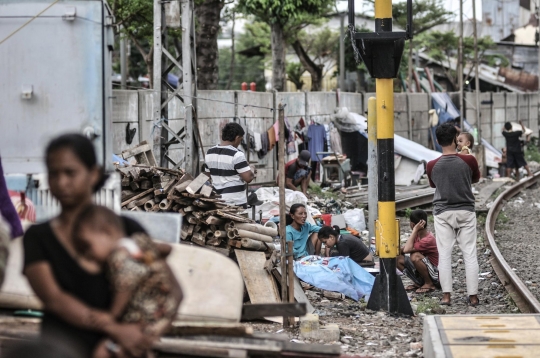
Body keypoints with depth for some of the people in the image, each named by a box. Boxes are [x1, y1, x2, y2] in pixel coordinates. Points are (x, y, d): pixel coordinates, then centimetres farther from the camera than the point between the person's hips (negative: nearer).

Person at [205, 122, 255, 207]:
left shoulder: (210, 153, 6)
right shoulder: (237, 155, -16)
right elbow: (248, 177, -18)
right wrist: (252, 172, 3)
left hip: (217, 200, 7)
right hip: (236, 202, -7)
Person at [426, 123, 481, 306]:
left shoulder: (432, 165, -8)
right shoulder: (468, 160, -11)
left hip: (443, 213, 0)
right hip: (465, 212, 0)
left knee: (444, 255, 4)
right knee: (470, 254, 5)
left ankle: (446, 295, 1)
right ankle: (473, 295, 6)